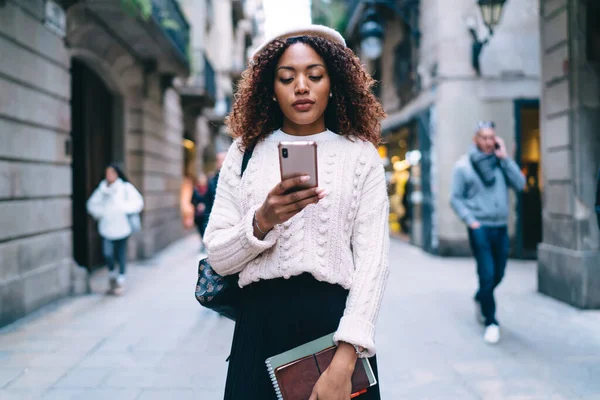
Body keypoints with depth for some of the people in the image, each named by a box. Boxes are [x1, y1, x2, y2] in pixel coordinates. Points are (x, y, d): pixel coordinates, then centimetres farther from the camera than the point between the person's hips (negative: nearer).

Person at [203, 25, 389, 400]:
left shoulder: (361, 154, 1)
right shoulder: (245, 153, 6)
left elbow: (372, 259, -8)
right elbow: (218, 258, 2)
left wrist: (344, 360, -19)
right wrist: (262, 221, -18)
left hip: (337, 323, -1)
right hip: (262, 323, 1)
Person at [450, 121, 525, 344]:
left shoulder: (501, 162, 8)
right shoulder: (464, 165, 0)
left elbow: (520, 184, -4)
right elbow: (456, 198, 1)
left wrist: (505, 158, -7)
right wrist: (470, 220, -11)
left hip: (501, 227, 4)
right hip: (480, 228, -4)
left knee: (498, 275, 13)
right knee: (487, 275, -8)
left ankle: (480, 300, 42)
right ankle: (491, 322, 4)